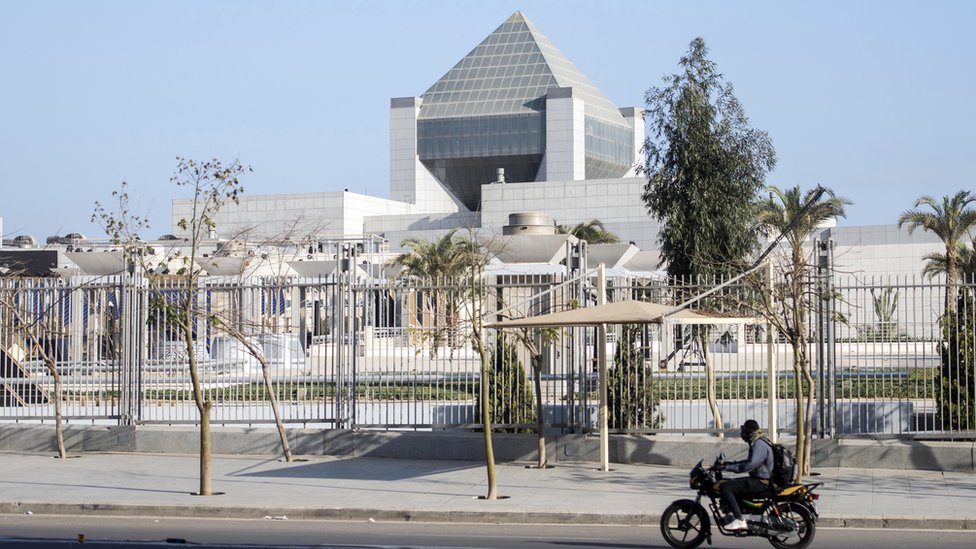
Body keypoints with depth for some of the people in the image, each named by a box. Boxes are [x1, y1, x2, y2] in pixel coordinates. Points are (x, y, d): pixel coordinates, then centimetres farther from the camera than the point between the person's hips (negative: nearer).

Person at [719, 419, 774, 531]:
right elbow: (751, 461, 31)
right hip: (759, 479, 11)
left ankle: (739, 520, -25)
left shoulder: (759, 444, -17)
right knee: (731, 483, 24)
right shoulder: (758, 442, 17)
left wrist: (729, 467, -26)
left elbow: (750, 465, -29)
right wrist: (732, 463, 21)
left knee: (726, 487, -20)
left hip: (760, 482, -11)